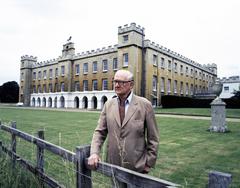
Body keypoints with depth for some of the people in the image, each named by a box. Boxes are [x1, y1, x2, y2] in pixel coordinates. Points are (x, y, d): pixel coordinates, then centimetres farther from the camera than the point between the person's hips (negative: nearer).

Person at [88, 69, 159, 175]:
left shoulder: (145, 105, -10)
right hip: (113, 164, 3)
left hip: (137, 166, -2)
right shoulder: (108, 105, 0)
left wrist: (149, 164, -5)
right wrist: (94, 153, -12)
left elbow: (153, 138, -5)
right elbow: (100, 132, 2)